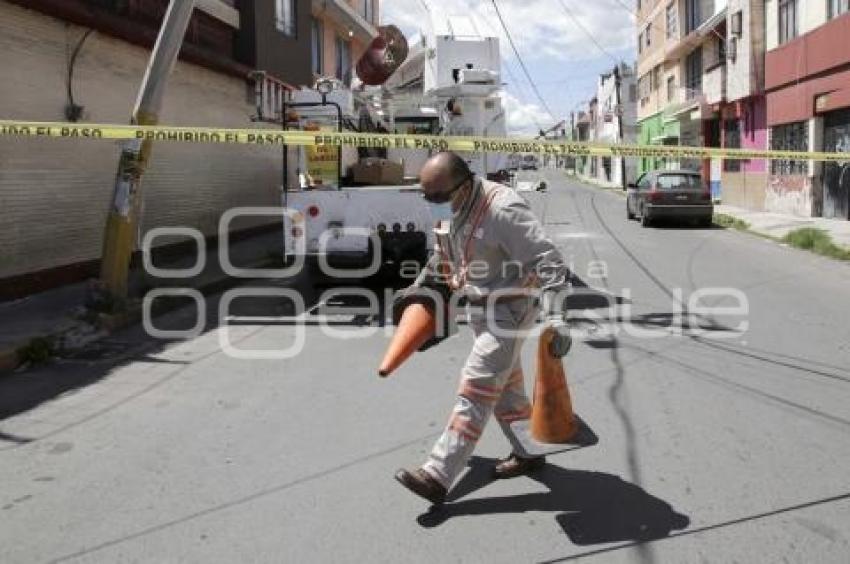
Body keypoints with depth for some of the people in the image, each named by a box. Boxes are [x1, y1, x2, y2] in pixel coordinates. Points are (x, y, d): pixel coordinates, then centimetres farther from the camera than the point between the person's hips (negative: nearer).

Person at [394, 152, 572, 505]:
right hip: (480, 307, 9)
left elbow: (550, 262, -28)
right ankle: (528, 453, 33)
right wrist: (421, 283, 28)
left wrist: (555, 317, -38)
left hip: (509, 310, -9)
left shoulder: (504, 211, -26)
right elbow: (446, 252, 24)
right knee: (505, 385, 17)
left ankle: (438, 475, -10)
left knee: (476, 389, -10)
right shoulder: (457, 208, 3)